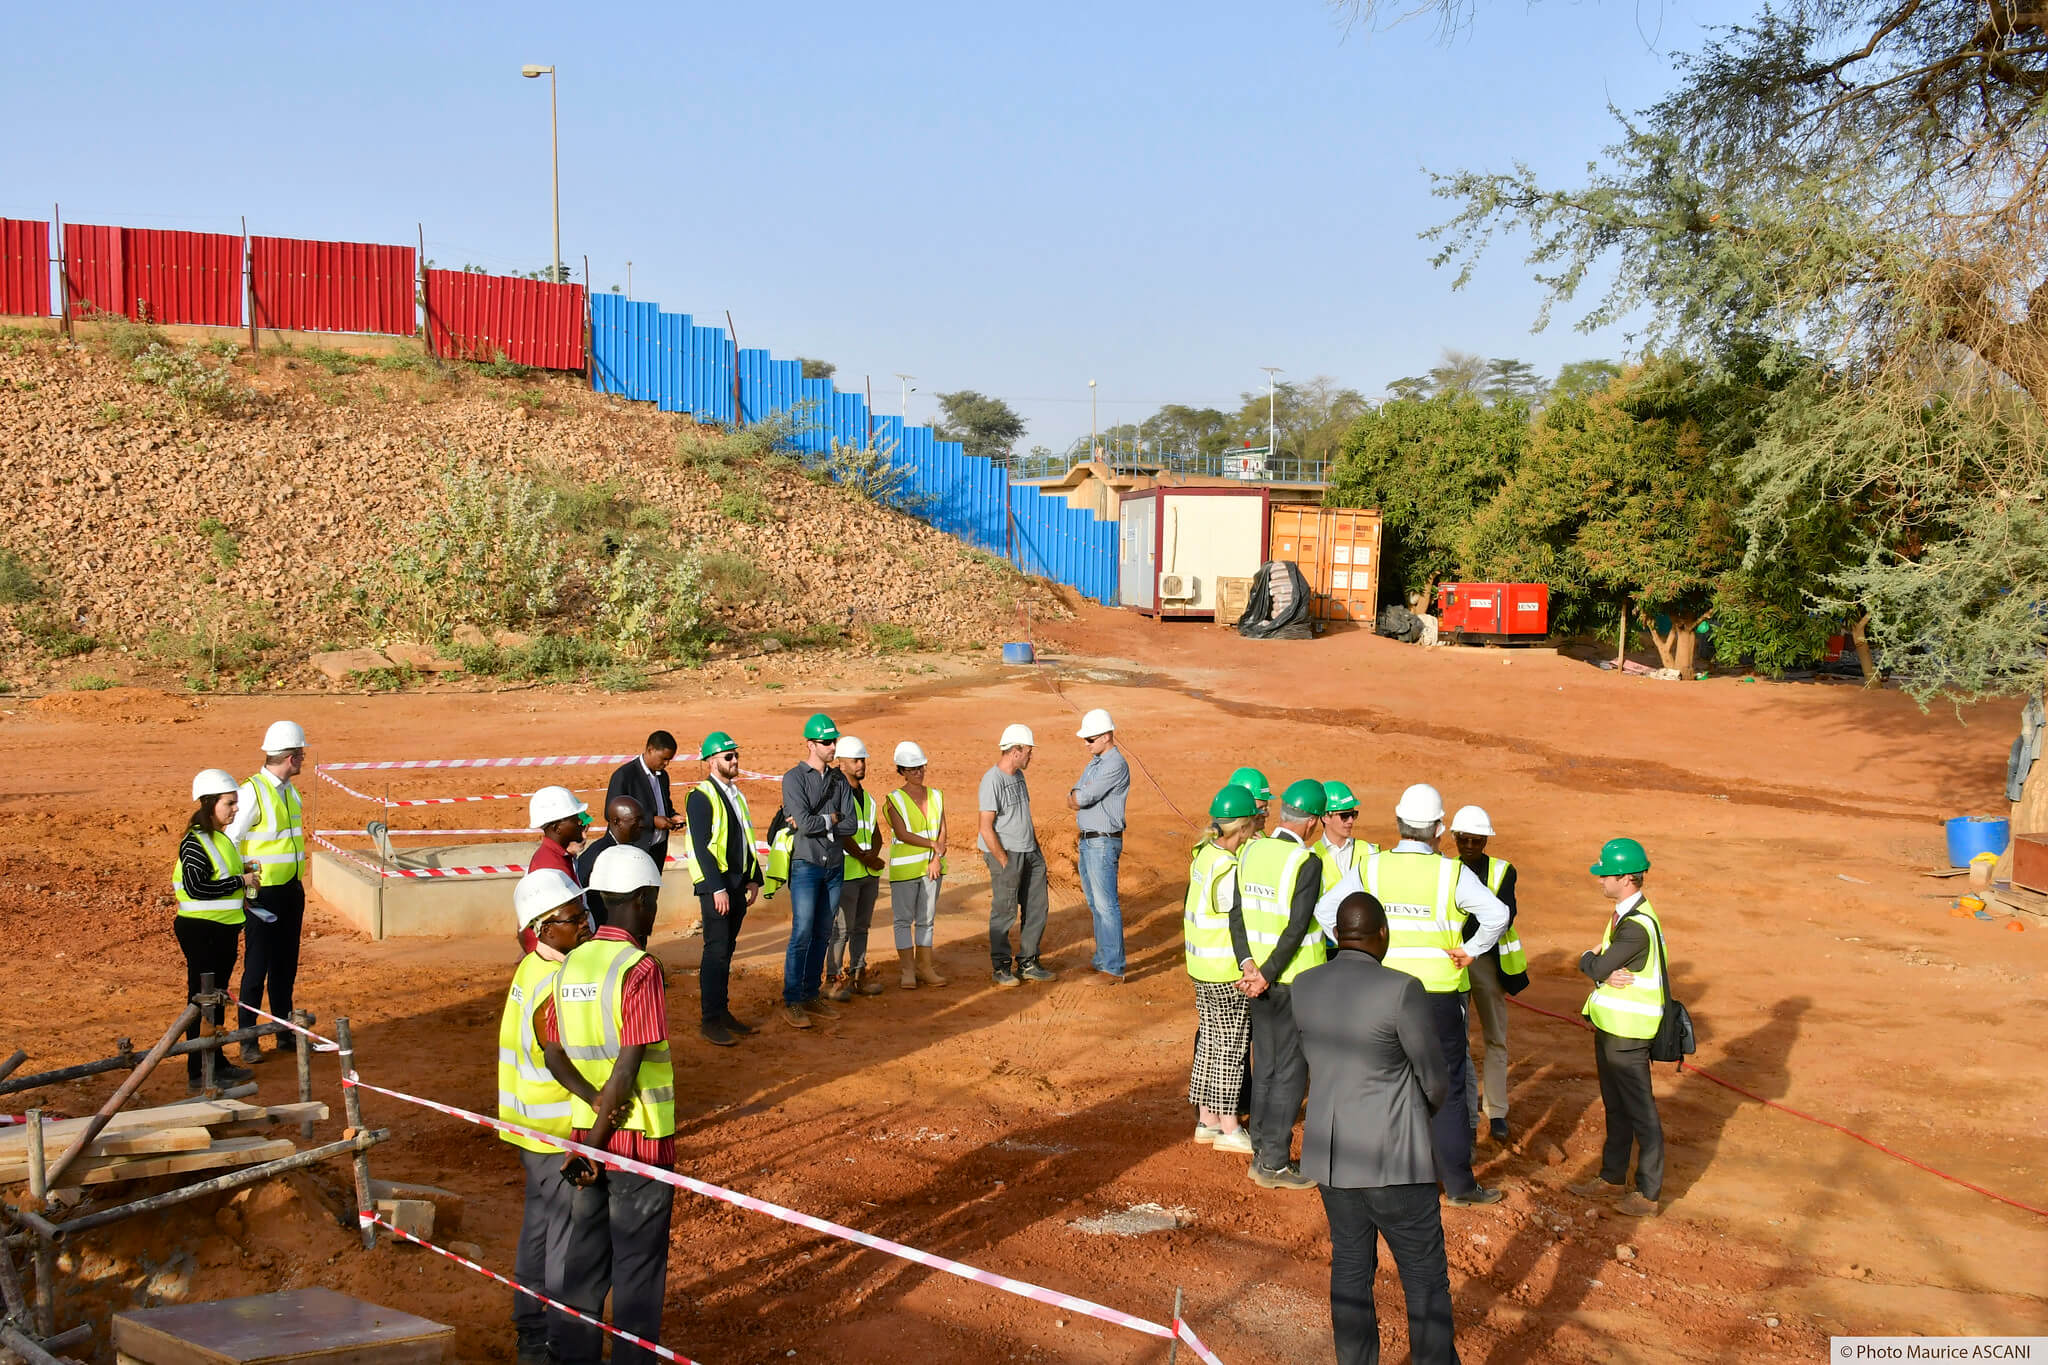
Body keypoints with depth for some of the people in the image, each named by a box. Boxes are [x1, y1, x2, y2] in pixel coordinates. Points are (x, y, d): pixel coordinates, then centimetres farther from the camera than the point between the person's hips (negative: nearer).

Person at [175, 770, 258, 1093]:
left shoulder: (221, 837, 12)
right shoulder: (196, 842, -17)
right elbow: (195, 887, -25)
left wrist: (242, 875, 6)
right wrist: (239, 881, -19)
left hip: (223, 930, 10)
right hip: (201, 931, -10)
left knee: (217, 998, 17)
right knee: (202, 1000, -2)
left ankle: (216, 1062, 27)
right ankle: (199, 1072, 5)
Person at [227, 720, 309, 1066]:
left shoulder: (290, 791, 11)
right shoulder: (252, 792, -14)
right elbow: (229, 841, -14)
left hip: (292, 891, 7)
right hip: (263, 893, -7)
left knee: (286, 964, 13)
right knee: (257, 966, -1)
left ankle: (285, 1033, 23)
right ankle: (248, 1041, 8)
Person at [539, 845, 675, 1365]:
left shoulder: (570, 964, 5)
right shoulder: (639, 968, -17)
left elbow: (554, 1056, 4)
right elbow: (628, 1068, -20)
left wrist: (598, 1103, -9)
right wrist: (595, 1147, -14)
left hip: (584, 1132, 7)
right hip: (641, 1142, -6)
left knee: (582, 1261, 15)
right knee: (638, 1269, 5)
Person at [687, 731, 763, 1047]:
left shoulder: (736, 794, 16)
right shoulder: (700, 796, -10)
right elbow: (701, 846, -16)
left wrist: (754, 878, 12)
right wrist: (717, 888, -19)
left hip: (738, 882, 8)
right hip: (715, 883, -7)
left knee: (727, 949, 11)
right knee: (716, 951, -6)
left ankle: (722, 1011, 18)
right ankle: (710, 1020, 0)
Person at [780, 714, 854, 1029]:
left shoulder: (839, 779, 9)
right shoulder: (794, 778, -7)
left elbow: (850, 825, -1)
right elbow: (805, 823, -18)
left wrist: (816, 822, -11)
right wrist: (832, 818, -5)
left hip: (835, 865, 6)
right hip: (806, 864, -6)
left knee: (822, 935, 10)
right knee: (802, 934, -7)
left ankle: (812, 996, 18)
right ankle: (792, 1001, -1)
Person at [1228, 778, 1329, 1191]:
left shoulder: (1250, 850, 2)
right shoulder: (1307, 862, -17)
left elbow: (1237, 913, -1)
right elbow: (1297, 928, -21)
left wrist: (1248, 964, -7)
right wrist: (1267, 976, -16)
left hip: (1260, 974, 7)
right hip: (1296, 979, -7)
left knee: (1265, 1066, 16)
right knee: (1292, 1070, 2)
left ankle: (1262, 1153, 24)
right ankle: (1273, 1164, 7)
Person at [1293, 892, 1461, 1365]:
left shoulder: (1304, 987, -1)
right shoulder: (1402, 990, -18)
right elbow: (1436, 1082, -8)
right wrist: (1426, 1108, 14)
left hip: (1331, 1154, 6)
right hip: (1393, 1160, -6)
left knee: (1350, 1268, 17)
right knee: (1426, 1280, 6)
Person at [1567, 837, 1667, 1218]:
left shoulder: (1637, 926, -24)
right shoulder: (1623, 914, 8)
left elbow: (1598, 967, -23)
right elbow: (1600, 965, 8)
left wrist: (1589, 959, -2)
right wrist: (1606, 974, -13)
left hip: (1627, 1034, -10)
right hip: (1610, 1028, 10)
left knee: (1641, 1113, 1)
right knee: (1616, 1107, 20)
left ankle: (1648, 1193, 11)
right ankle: (1613, 1178, 33)